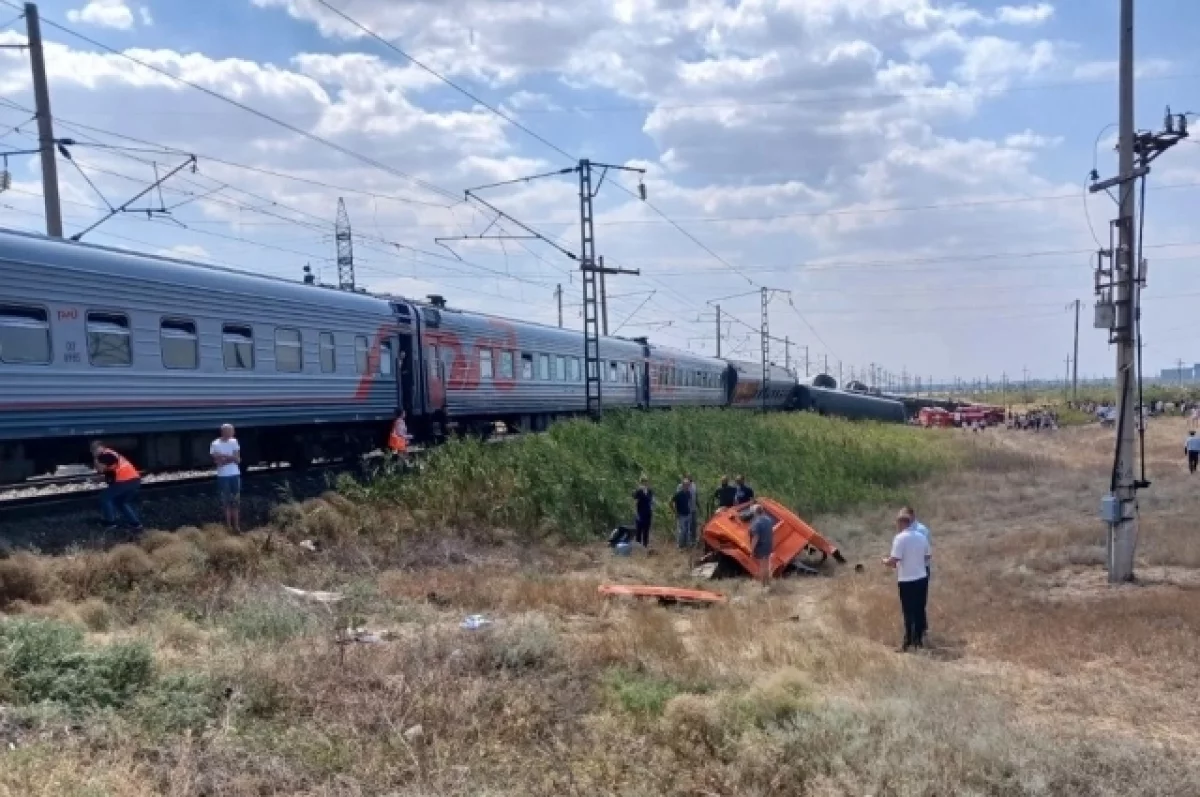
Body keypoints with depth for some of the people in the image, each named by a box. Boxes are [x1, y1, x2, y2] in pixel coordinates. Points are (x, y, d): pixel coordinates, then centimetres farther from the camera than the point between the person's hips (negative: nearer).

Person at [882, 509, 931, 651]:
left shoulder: (900, 538, -14)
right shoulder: (921, 537, 6)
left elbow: (893, 561, -19)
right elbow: (927, 557, 15)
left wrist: (885, 561, 1)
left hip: (907, 580, -6)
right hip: (922, 578, 6)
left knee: (909, 612, 0)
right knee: (920, 610, 13)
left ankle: (908, 642, 4)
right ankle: (919, 639, 21)